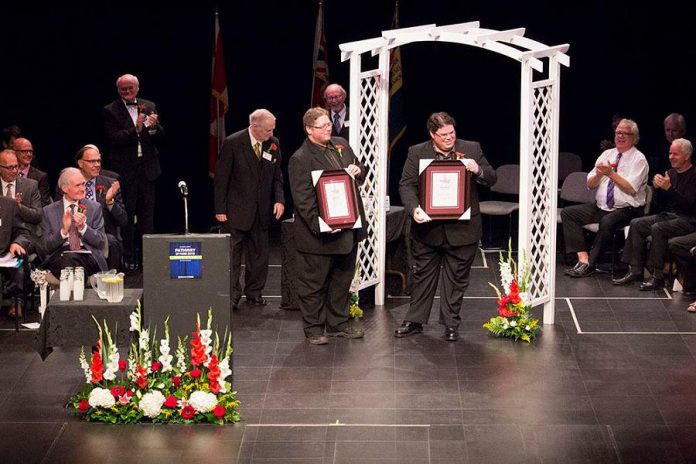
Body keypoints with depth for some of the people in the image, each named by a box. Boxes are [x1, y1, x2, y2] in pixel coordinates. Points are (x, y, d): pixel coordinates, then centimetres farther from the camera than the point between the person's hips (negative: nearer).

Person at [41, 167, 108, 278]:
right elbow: (48, 246, 6)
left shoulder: (95, 208, 13)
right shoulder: (49, 211, 12)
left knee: (71, 258, -34)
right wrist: (63, 230, -11)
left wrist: (83, 227, -9)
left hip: (87, 256, 0)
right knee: (66, 258, -36)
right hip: (60, 256, 0)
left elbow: (101, 243, 7)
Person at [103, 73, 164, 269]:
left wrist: (154, 126, -14)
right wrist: (135, 129, -24)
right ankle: (128, 258, 7)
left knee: (147, 215, 7)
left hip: (147, 168, 4)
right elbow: (113, 139, -13)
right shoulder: (110, 111, -2)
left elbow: (160, 137, 7)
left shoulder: (149, 107, 10)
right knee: (126, 216, 1)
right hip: (125, 170, -3)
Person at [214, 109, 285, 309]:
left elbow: (277, 175, 11)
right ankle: (232, 295, 3)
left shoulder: (273, 144, 2)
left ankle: (254, 292, 21)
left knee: (259, 253, 10)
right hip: (236, 210, -5)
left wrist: (279, 199, -4)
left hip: (261, 210, 5)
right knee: (233, 253, -3)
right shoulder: (233, 143, -11)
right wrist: (220, 209, -10)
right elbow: (221, 178, -8)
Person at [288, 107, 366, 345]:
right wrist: (320, 225, -25)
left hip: (348, 228, 8)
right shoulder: (300, 159, -15)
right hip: (319, 235, -7)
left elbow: (361, 171, 22)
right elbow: (302, 200, -18)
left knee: (342, 279, 17)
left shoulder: (341, 145, 9)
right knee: (314, 284, 4)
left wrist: (358, 172, -2)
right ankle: (313, 328, 15)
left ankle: (338, 323, 29)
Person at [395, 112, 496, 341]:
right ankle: (414, 321, 20)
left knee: (456, 279, 7)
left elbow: (491, 179, 5)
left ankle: (451, 323, 18)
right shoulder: (417, 153, 0)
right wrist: (414, 208, -21)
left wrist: (478, 170, -18)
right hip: (428, 227, 0)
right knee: (422, 276, 10)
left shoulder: (472, 149, 2)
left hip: (462, 228, 0)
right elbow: (406, 185, -4)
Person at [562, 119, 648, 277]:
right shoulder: (607, 154, 14)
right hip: (600, 207, 7)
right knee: (567, 213, -11)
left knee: (607, 221, -38)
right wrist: (598, 174, -9)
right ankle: (583, 258, -22)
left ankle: (590, 264, -25)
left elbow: (631, 189, -15)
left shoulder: (639, 159, -3)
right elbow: (590, 185, 12)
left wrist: (611, 173, -18)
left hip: (626, 209, -7)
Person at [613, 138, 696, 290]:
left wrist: (669, 188, -26)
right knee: (636, 224, -8)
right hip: (668, 215, 8)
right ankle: (635, 270, -10)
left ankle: (657, 276, -27)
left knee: (658, 228, -31)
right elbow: (660, 203, 15)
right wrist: (658, 188, -5)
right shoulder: (671, 173, 13)